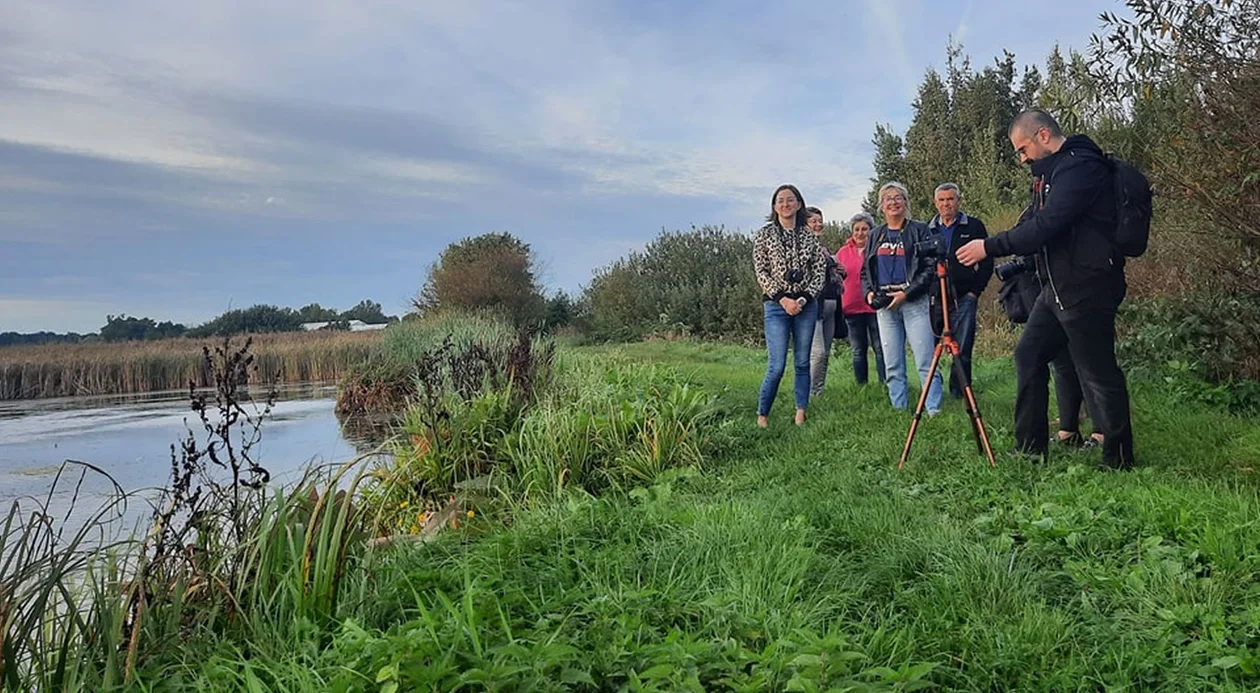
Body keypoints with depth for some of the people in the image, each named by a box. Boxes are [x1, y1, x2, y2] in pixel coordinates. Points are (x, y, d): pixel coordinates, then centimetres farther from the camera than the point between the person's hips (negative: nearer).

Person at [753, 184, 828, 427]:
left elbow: (820, 271, 6)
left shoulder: (809, 236, 8)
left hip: (806, 304, 3)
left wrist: (803, 299, -7)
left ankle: (801, 414, 14)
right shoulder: (764, 235, 2)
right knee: (777, 365, -9)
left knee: (802, 362, 6)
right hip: (776, 305, -3)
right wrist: (782, 299, -11)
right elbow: (761, 272, -2)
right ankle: (762, 414, 5)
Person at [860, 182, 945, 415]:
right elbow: (865, 270, 19)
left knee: (925, 361, -8)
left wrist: (907, 293, -14)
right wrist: (869, 292, 0)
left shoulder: (919, 230, 2)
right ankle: (899, 410, 13)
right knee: (892, 365, 6)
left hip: (914, 302, -4)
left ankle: (934, 409, -3)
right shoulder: (875, 235, 16)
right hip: (884, 305, 4)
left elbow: (931, 268, -4)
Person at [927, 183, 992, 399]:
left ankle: (959, 393, 6)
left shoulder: (973, 226, 5)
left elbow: (987, 262, 6)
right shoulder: (927, 230, 11)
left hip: (963, 298, -2)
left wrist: (976, 290, -2)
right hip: (935, 299, 2)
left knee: (962, 350, -2)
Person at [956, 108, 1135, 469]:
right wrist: (992, 249, 4)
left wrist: (990, 247, -18)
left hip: (1087, 287, -10)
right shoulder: (1052, 170, 16)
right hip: (1057, 286, 10)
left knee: (1097, 371, -3)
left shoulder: (1080, 166, -16)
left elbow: (1046, 226, -23)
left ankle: (1118, 460, 10)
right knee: (1029, 355, 11)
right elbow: (1034, 223, 18)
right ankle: (1029, 448, 19)